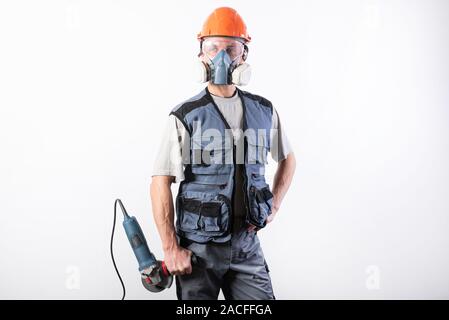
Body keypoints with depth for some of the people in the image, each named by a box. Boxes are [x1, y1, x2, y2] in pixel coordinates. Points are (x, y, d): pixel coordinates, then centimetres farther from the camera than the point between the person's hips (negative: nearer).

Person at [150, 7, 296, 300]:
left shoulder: (264, 111, 3)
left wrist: (275, 203, 7)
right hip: (198, 249, -3)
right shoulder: (185, 117, -8)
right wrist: (171, 249, -12)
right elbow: (161, 184, -9)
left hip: (247, 245, 3)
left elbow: (287, 157, 20)